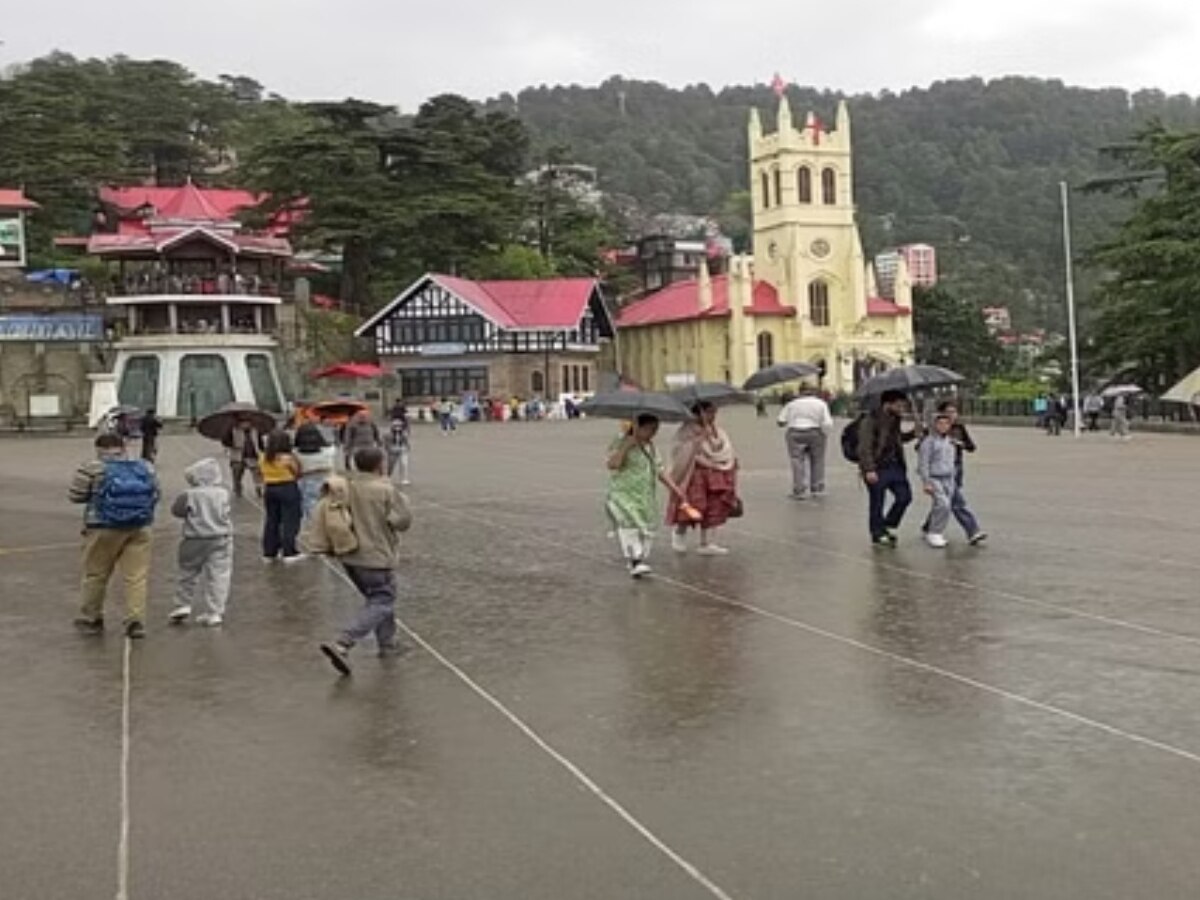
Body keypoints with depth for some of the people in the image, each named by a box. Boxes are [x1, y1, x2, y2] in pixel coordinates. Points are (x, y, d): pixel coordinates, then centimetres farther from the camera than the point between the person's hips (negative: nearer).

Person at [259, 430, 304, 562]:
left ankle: (269, 553, 18)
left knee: (271, 521, 13)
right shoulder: (287, 458, -16)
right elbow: (297, 473, -7)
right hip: (288, 489, -6)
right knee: (290, 521, 0)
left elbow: (263, 474, 7)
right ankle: (289, 553, -2)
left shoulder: (263, 458, 1)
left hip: (269, 489, 6)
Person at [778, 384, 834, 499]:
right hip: (815, 434, 0)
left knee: (798, 461, 0)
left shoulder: (792, 404, 8)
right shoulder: (821, 404, 4)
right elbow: (827, 424, -6)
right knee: (817, 461, 13)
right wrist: (826, 436, 9)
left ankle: (799, 491, -5)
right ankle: (818, 489, 16)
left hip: (795, 435, 0)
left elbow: (781, 422, 4)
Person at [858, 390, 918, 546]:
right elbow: (865, 448, -20)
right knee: (877, 503, 3)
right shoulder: (870, 421, -15)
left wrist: (912, 433, 11)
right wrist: (869, 470, -26)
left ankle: (888, 526, 25)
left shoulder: (894, 420, 12)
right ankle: (878, 535, 16)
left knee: (905, 496, 8)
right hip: (878, 469, -8)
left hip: (895, 467, 8)